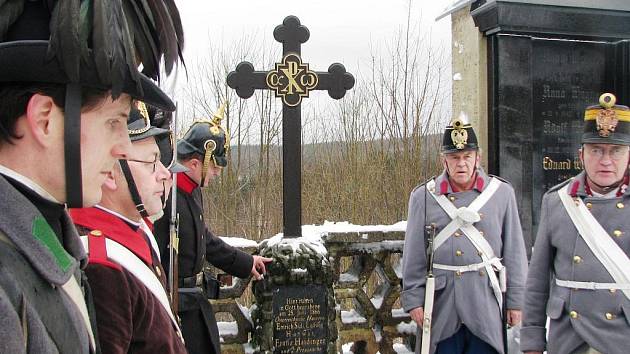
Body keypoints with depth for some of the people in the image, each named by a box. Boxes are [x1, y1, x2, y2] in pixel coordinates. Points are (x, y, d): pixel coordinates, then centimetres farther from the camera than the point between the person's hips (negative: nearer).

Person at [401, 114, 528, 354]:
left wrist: (515, 301, 4)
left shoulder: (501, 192, 4)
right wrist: (413, 299, -2)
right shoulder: (423, 197, 2)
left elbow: (514, 251, 5)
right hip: (441, 300, 0)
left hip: (486, 298, 1)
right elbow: (414, 255, 2)